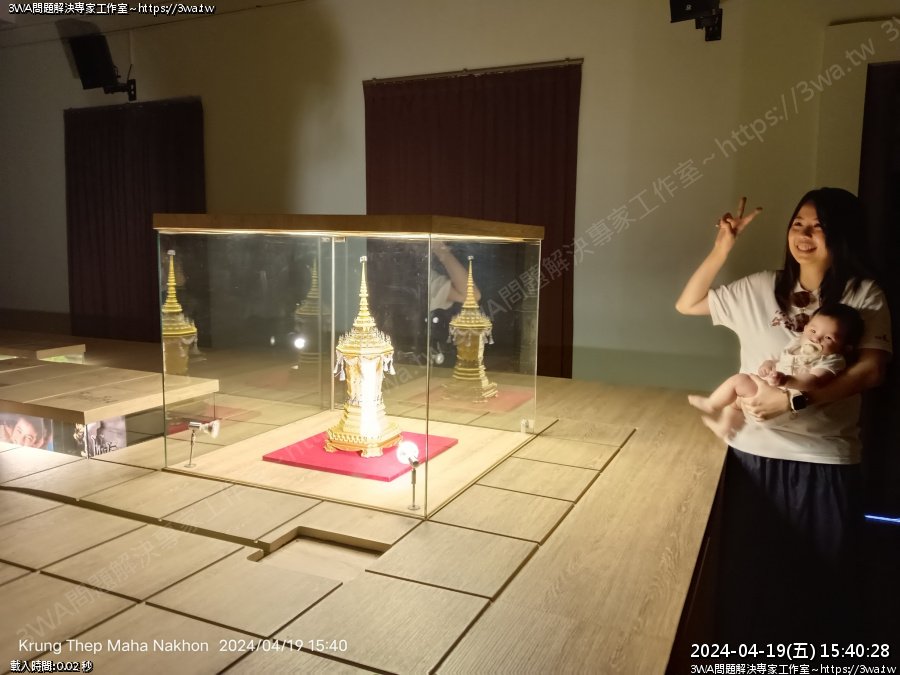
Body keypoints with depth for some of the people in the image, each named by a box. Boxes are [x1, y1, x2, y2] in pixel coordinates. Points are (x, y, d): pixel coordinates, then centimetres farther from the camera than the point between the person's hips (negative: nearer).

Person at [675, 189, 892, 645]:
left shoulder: (864, 296, -1)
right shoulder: (759, 289, 5)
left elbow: (871, 371, -13)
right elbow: (687, 304, 10)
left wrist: (794, 400, -21)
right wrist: (722, 248, 1)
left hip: (825, 460, -2)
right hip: (755, 454, 2)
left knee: (816, 576, 10)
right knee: (749, 566, 13)